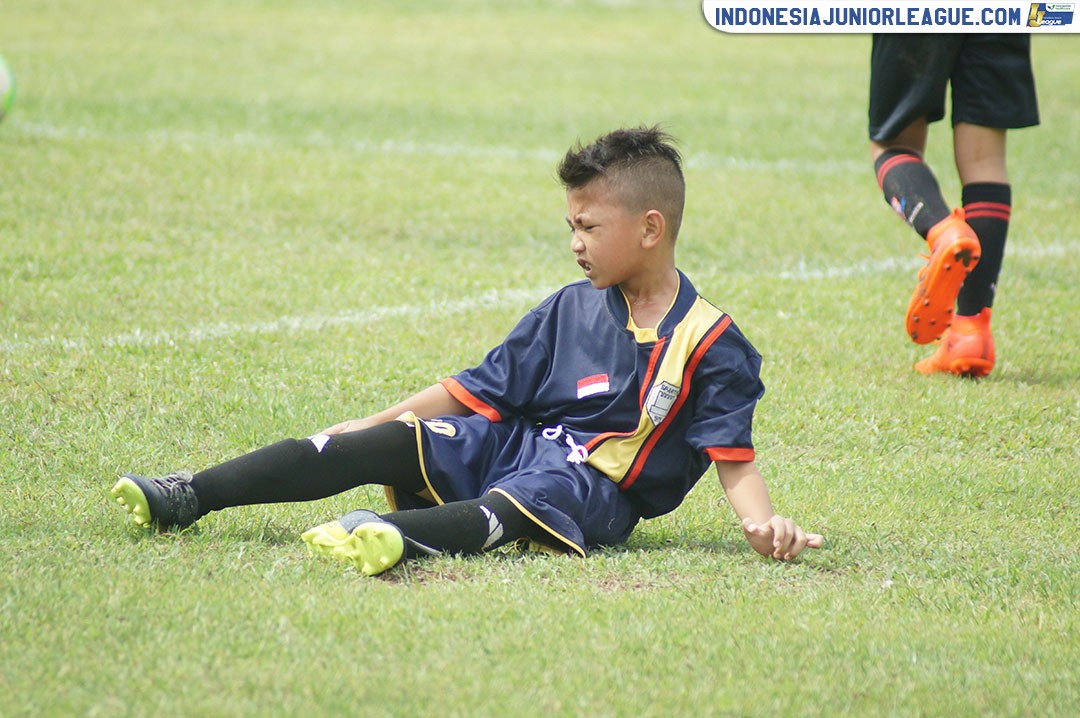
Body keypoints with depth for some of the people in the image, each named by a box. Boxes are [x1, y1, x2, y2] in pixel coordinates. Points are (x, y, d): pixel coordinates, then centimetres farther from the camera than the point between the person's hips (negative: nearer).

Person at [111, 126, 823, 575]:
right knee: (389, 442, -18)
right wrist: (368, 426, 10)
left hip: (593, 484, -4)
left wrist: (764, 522, -27)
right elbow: (478, 389, 14)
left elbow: (735, 457, -7)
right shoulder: (570, 310, 11)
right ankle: (193, 496, -25)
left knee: (517, 504, -39)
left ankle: (398, 535, -68)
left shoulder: (710, 343, -4)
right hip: (511, 441, 4)